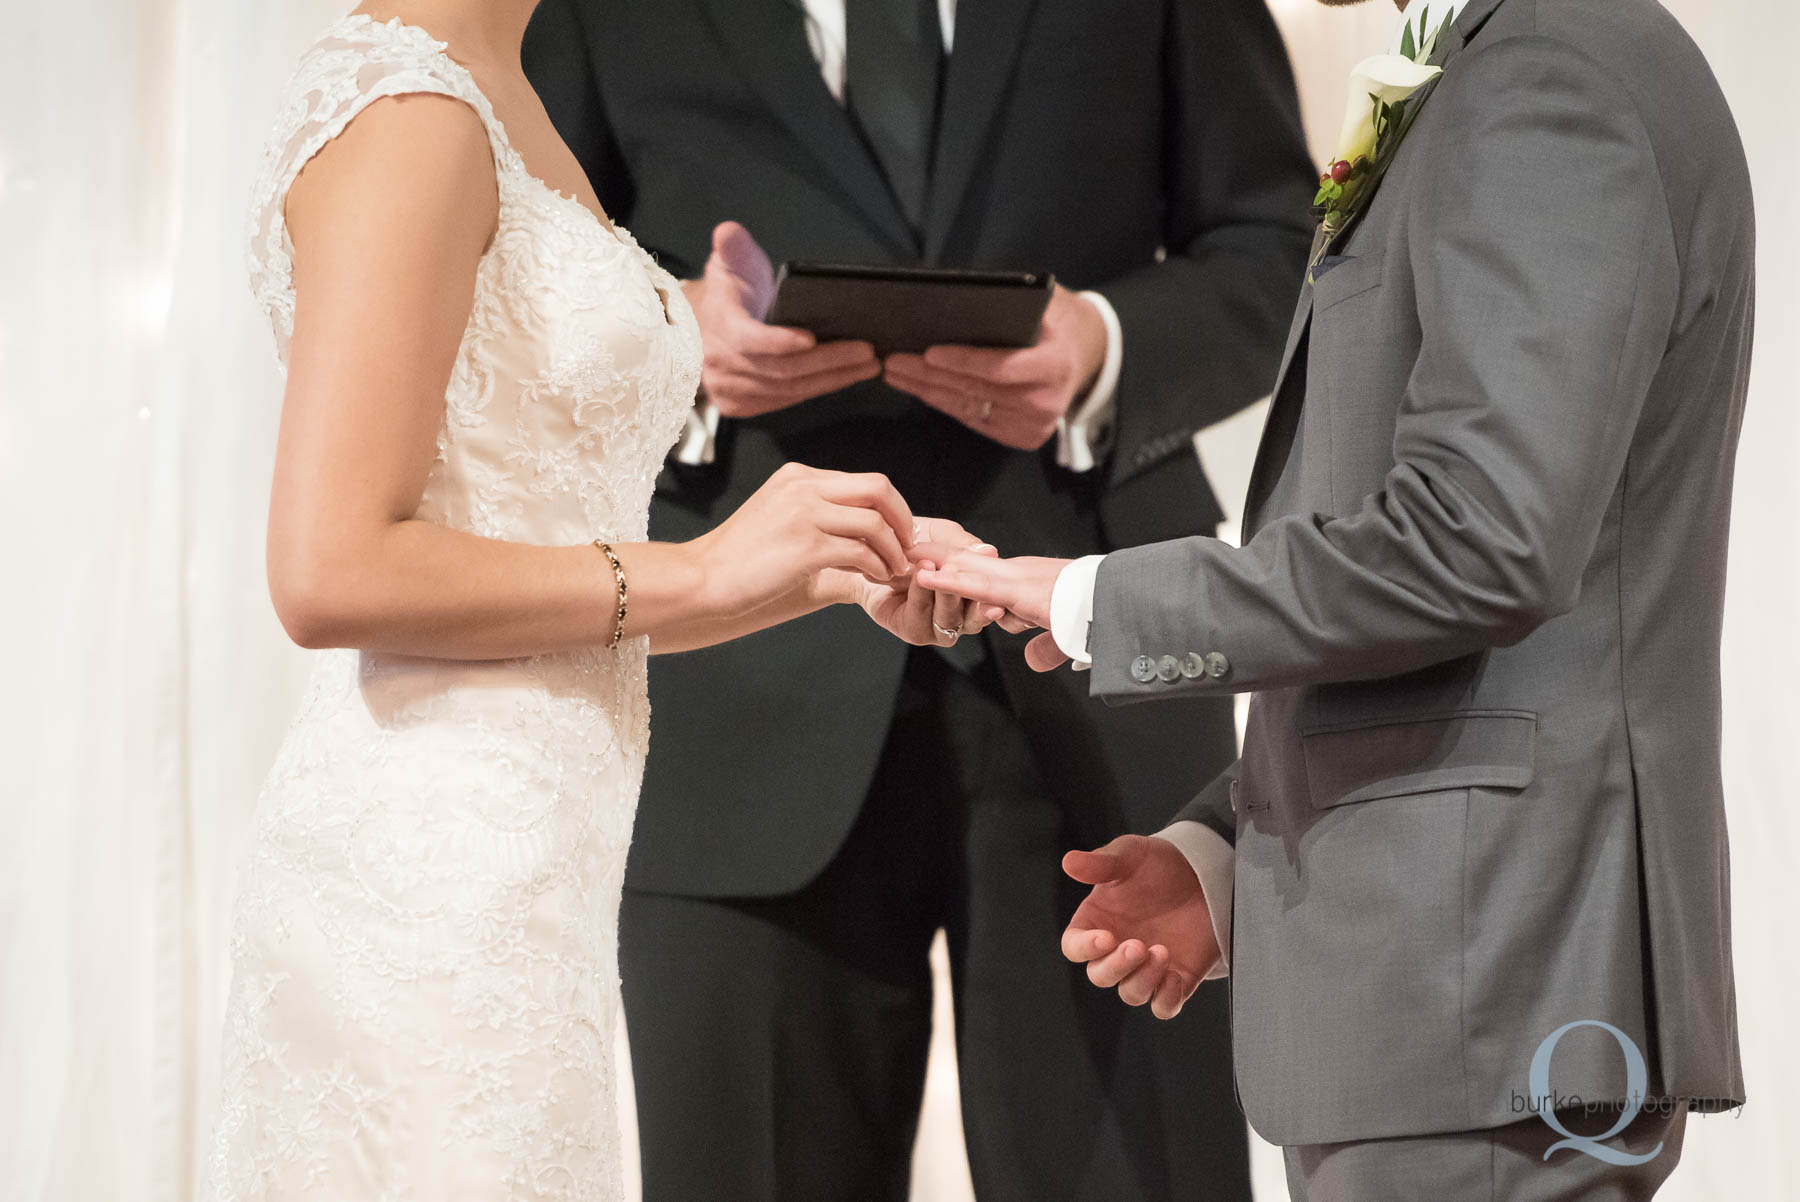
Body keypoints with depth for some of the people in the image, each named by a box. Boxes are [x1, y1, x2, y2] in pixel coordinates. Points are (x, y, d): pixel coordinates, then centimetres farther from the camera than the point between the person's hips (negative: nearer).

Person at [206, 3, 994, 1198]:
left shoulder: (500, 113, 17)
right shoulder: (404, 114, -12)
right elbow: (332, 574, -20)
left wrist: (846, 570, 6)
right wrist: (701, 570, -13)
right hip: (431, 872, -9)